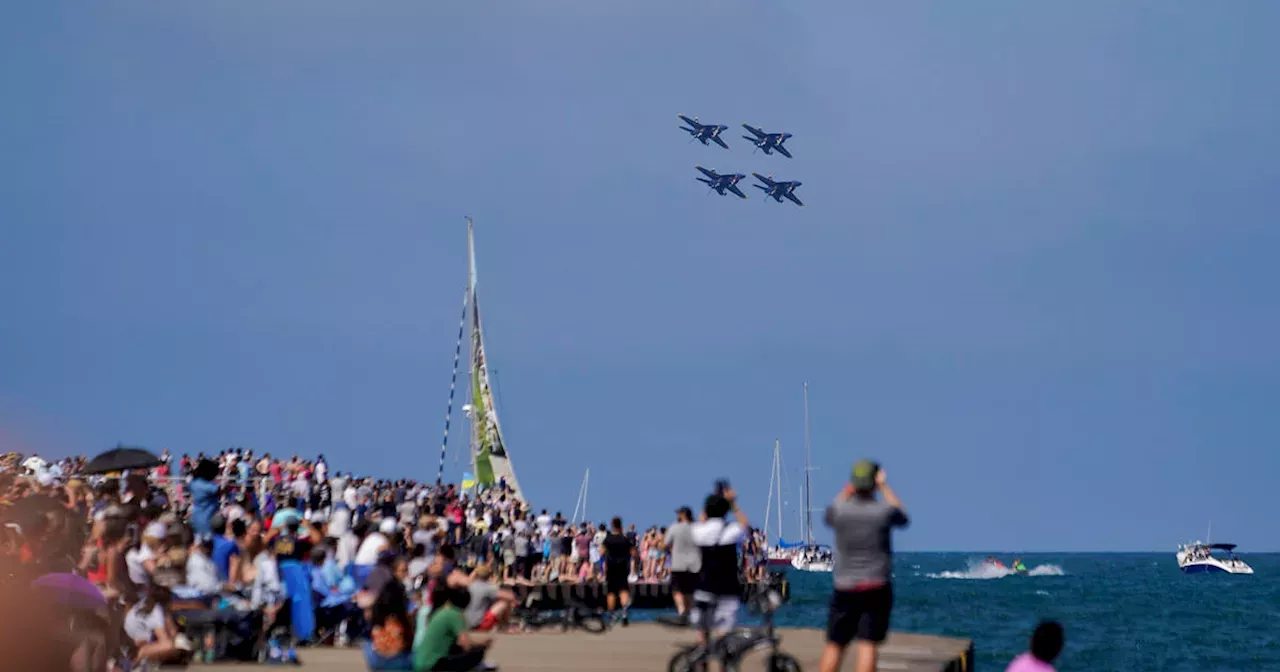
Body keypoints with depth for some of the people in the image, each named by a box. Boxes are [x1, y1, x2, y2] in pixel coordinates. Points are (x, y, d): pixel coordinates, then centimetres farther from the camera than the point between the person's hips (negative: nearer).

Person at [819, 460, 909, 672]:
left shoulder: (839, 510, -5)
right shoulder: (883, 511, -8)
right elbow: (902, 517, 17)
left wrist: (847, 490, 23)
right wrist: (884, 487, 21)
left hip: (844, 589, 2)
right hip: (876, 588, -2)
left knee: (834, 644, 10)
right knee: (868, 644, -4)